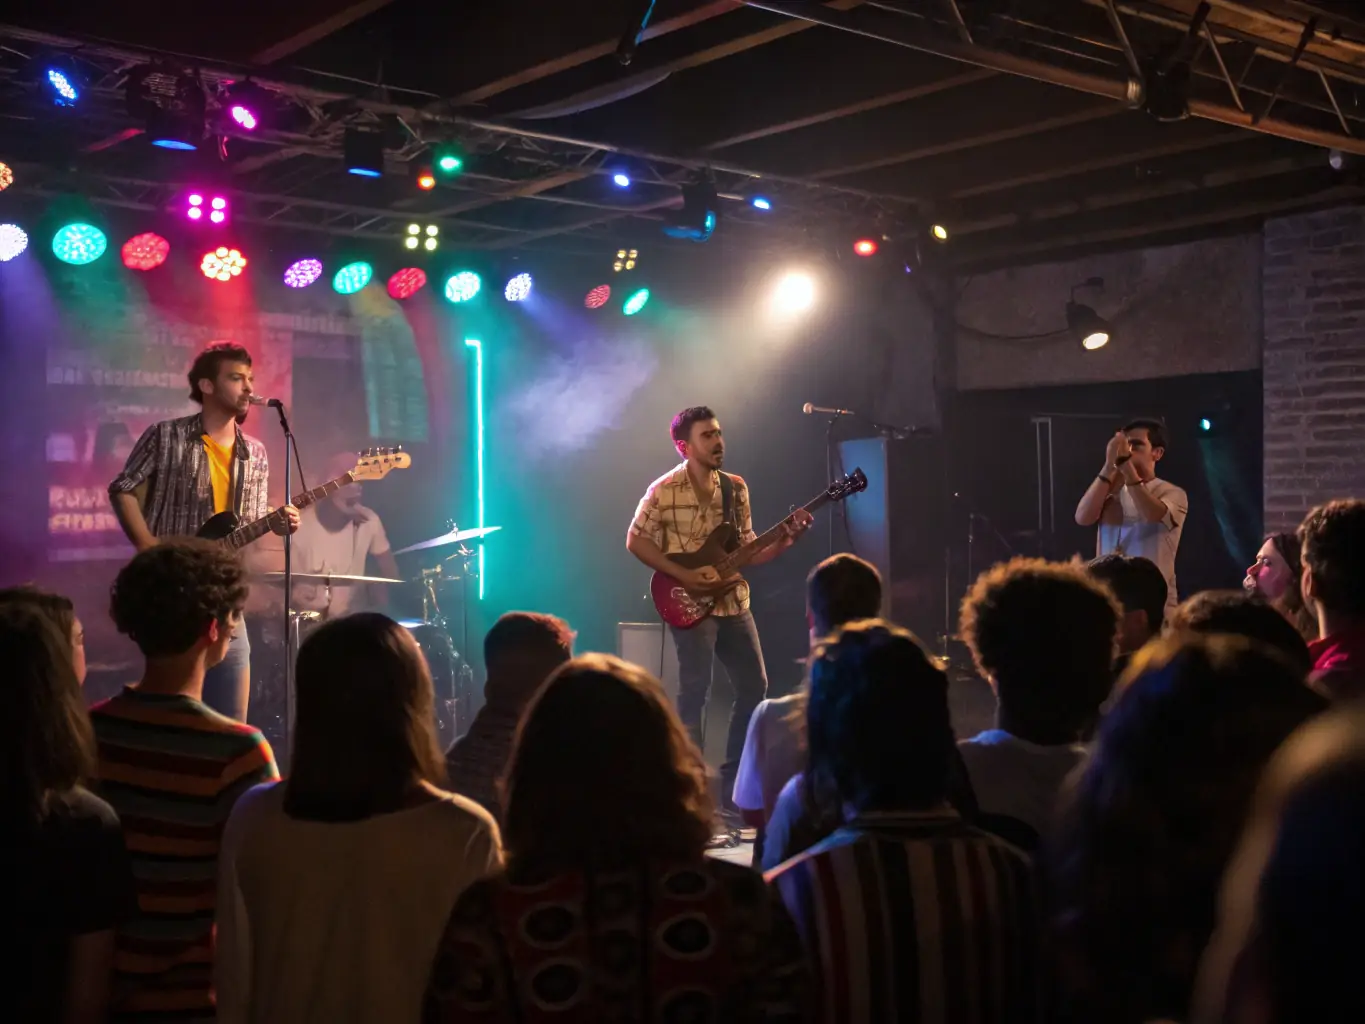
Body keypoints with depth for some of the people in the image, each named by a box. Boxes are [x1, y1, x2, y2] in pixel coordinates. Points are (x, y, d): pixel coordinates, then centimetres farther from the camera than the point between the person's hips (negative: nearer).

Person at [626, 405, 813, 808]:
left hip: (733, 602, 7)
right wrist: (683, 575, -15)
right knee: (694, 690, -10)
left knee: (754, 685, 8)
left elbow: (747, 551, 11)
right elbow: (636, 541, -7)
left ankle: (733, 779, 20)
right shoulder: (665, 490, -10)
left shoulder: (736, 487, 8)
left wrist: (786, 540, -6)